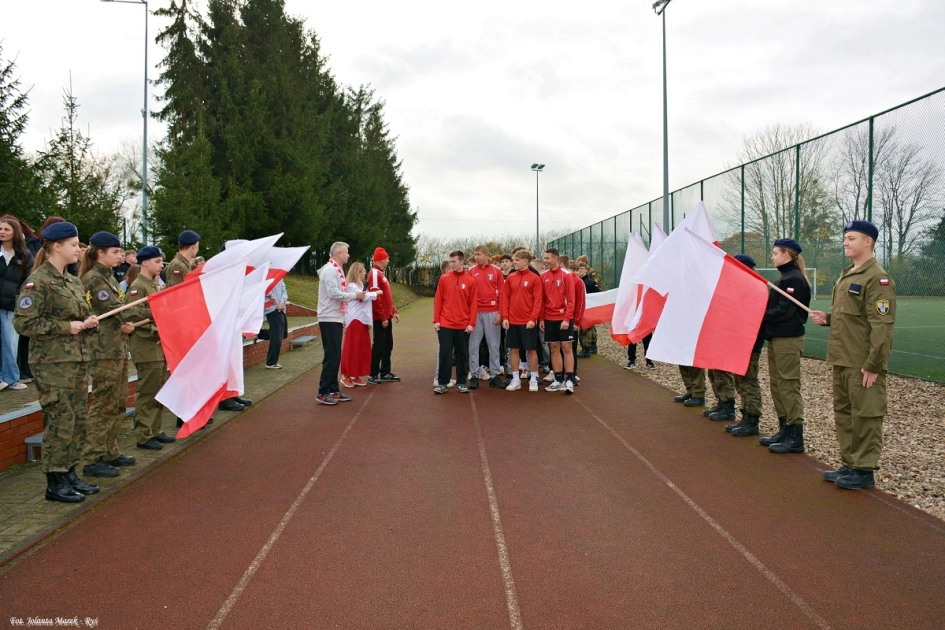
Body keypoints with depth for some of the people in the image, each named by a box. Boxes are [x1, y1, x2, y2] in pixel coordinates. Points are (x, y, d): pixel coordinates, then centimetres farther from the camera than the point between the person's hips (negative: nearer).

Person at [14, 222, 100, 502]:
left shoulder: (72, 281, 15)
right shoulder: (38, 281, -11)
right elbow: (24, 322, -16)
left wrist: (88, 321, 4)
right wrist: (66, 327, -17)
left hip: (77, 360, 8)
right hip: (53, 363, -8)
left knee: (79, 420, 11)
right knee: (61, 423, -5)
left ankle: (70, 474, 22)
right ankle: (55, 483, 6)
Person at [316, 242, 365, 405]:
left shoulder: (336, 270, 16)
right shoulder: (330, 269, -13)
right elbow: (333, 293, -22)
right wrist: (354, 295, -13)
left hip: (336, 319, 10)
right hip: (329, 319, -10)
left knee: (335, 356, 11)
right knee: (331, 356, -8)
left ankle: (333, 390, 17)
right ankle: (323, 393, -4)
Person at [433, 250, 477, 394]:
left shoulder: (470, 281, 1)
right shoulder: (444, 278, 3)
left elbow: (473, 303, -1)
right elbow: (438, 300, 4)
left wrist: (472, 323, -7)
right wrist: (436, 320, -2)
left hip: (463, 325, 0)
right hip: (445, 324, 0)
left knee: (462, 355, 8)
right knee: (445, 354, 1)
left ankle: (461, 383, 17)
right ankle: (442, 383, 8)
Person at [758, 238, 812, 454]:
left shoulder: (794, 279, -14)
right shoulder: (785, 277, 16)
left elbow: (784, 312, -20)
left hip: (788, 340, -10)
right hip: (776, 338, 10)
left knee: (788, 386, -6)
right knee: (776, 385, 13)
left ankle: (795, 438, -2)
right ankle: (784, 430, 21)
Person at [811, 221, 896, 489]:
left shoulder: (877, 278, -13)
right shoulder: (846, 275, 16)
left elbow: (882, 325, -19)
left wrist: (874, 365, -21)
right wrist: (827, 318, 8)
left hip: (863, 364, -10)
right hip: (842, 360, 10)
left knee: (865, 415, -1)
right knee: (843, 412, 15)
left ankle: (864, 470, 8)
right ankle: (849, 464, 25)